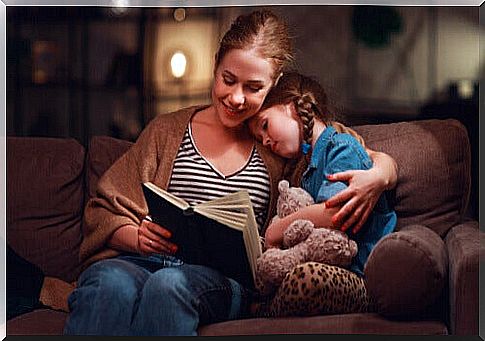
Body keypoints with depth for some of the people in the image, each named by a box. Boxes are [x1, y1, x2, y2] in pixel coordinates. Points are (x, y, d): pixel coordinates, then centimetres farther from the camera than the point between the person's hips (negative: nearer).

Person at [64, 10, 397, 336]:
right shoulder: (167, 130, 19)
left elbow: (379, 159, 19)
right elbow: (104, 210, 14)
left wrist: (375, 176, -7)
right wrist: (138, 237, -9)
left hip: (227, 277, -1)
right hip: (141, 261, 1)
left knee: (169, 284, -37)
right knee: (111, 284, -37)